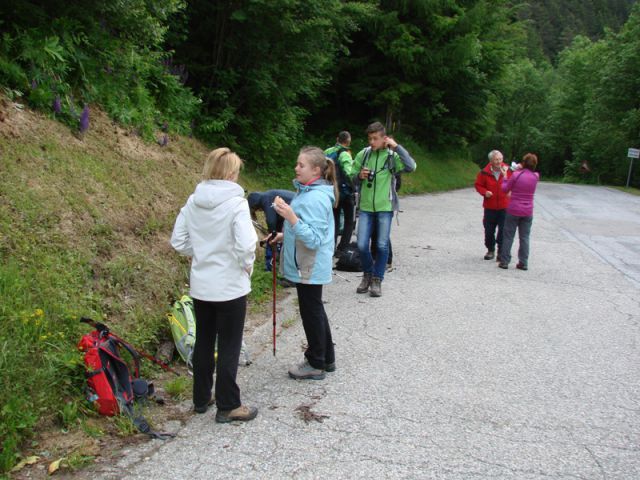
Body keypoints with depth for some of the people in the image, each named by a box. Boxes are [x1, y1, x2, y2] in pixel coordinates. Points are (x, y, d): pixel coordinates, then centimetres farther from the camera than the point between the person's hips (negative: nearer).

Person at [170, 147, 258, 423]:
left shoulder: (193, 201, 0)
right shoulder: (236, 203, -18)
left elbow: (178, 241, 3)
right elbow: (246, 244, -25)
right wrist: (247, 266, -7)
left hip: (200, 286, 6)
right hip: (230, 286, -5)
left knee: (203, 342, 18)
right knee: (229, 347, 6)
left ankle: (201, 398, 31)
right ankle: (228, 406, 16)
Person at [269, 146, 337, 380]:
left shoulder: (315, 198, -24)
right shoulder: (309, 192, 7)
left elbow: (314, 239, -27)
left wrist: (291, 218, -34)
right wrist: (286, 236, 13)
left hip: (310, 268, -10)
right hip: (308, 266, 10)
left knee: (311, 312, 5)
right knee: (315, 310, 20)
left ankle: (316, 365, 21)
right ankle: (326, 358, 34)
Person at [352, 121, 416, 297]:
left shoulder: (392, 156, -4)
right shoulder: (363, 154, 2)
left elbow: (411, 167, -21)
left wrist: (396, 147, -18)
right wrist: (360, 176, -11)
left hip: (385, 208, -2)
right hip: (366, 207, 2)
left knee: (382, 246, 1)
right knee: (362, 245, -1)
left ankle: (377, 280, 17)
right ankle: (367, 274, 24)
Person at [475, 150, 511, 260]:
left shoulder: (508, 171, -4)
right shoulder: (484, 173, -5)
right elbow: (478, 185, 5)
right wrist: (485, 192, -13)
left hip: (504, 207, -1)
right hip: (490, 207, 1)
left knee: (503, 230, -1)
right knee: (489, 230, 9)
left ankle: (501, 252, 12)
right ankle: (490, 250, 26)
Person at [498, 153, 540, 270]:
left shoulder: (516, 175, -12)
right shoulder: (536, 177, -3)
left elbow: (505, 189, -2)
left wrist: (505, 176, 9)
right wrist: (520, 170, 16)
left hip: (513, 210, -2)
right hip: (528, 212, 3)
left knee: (508, 236, 7)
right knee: (524, 237, 9)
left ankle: (504, 261, 9)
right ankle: (523, 263, 10)